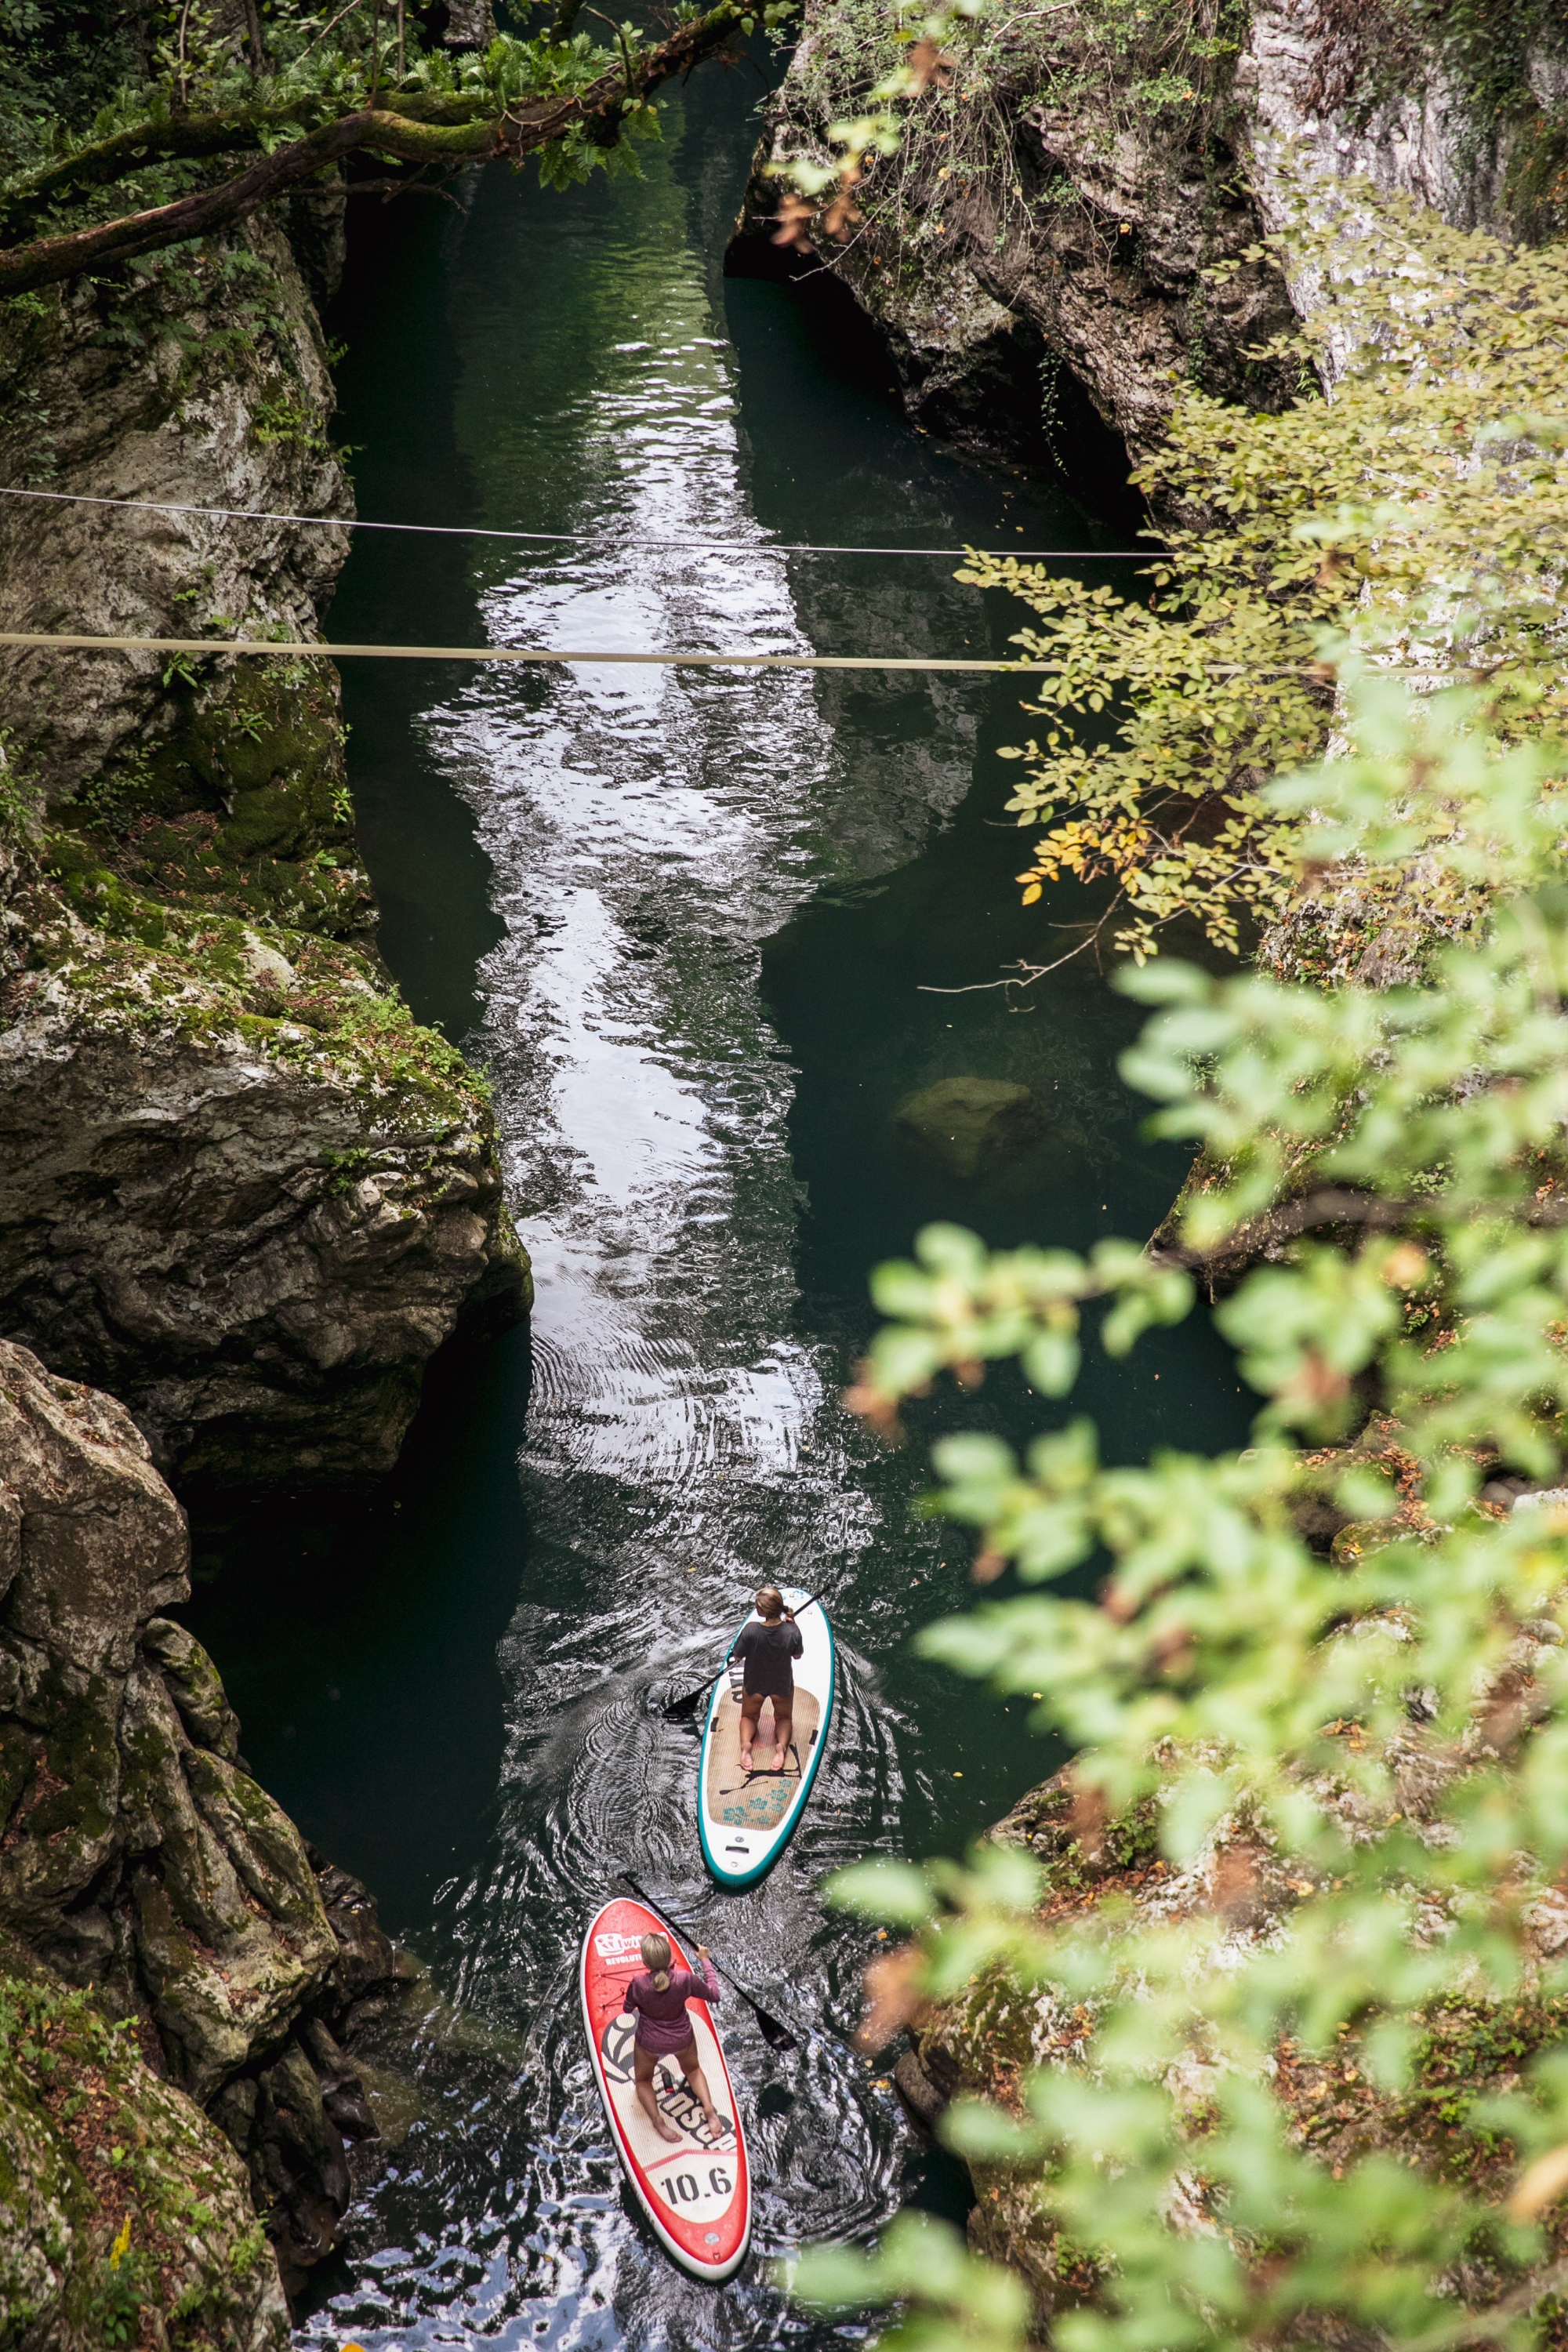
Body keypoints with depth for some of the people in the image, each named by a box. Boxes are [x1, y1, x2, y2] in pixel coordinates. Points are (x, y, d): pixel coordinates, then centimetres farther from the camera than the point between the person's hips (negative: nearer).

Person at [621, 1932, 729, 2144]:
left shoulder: (638, 1985, -30)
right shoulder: (684, 1979, -28)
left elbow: (627, 2008, -7)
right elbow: (713, 1994, -10)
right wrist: (705, 1961, -1)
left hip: (649, 2043, -2)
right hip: (683, 2039, 2)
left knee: (643, 2081, 27)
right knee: (693, 2070, 33)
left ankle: (657, 2120, 2)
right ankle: (709, 2109, 10)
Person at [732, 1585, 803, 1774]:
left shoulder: (750, 1630, -32)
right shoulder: (792, 1631, -29)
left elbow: (738, 1656, -15)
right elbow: (797, 1655, -8)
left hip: (753, 1686, 0)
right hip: (783, 1686, 0)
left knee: (748, 1716, 30)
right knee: (784, 1717, 30)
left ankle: (745, 1743, -2)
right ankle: (781, 1744, -2)